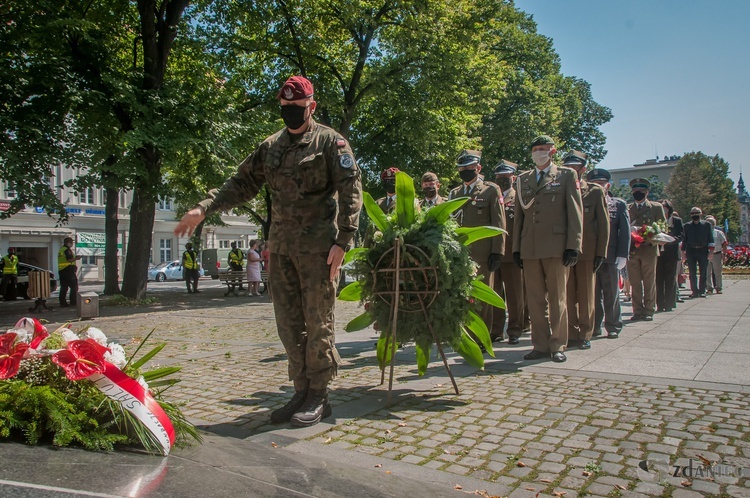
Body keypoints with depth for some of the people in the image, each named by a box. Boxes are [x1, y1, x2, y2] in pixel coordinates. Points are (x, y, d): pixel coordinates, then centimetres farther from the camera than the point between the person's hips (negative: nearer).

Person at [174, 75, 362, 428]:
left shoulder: (330, 142, 0)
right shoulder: (271, 146, 16)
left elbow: (350, 191, -6)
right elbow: (243, 183, 18)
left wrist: (343, 240, -15)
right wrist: (203, 209, 6)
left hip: (317, 246, -6)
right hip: (281, 247, 6)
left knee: (317, 321, -1)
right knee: (288, 323, 8)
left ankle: (319, 396, 10)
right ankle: (302, 391, 19)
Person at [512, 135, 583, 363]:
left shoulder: (567, 175, 7)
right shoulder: (523, 179, 16)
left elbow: (575, 213, 0)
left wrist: (573, 246, -8)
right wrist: (516, 248, 9)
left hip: (556, 246, -3)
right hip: (529, 248, 3)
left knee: (557, 298, 3)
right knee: (535, 299, 5)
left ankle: (557, 346, 11)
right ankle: (540, 345, 13)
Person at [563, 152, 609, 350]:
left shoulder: (596, 191, 7)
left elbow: (603, 223, 4)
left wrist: (601, 252, -3)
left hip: (587, 251, -1)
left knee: (586, 295, 4)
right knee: (568, 295, 3)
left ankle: (585, 335, 13)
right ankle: (571, 334, 10)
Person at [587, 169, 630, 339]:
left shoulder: (619, 205, 7)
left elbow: (625, 231, 1)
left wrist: (622, 255, -7)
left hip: (610, 257, -1)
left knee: (611, 294, 6)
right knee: (592, 294, 6)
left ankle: (613, 327, 15)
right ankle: (594, 326, 15)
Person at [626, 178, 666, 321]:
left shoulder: (656, 207, 9)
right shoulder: (627, 208, 15)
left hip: (649, 249, -2)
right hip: (632, 250, 2)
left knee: (649, 282, 1)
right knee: (635, 283, 2)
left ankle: (649, 311, 8)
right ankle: (638, 311, 7)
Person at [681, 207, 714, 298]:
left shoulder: (706, 225, 6)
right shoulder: (687, 226, 8)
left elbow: (710, 238, 4)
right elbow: (684, 239, 10)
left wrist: (710, 250, -4)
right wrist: (684, 251, 6)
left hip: (703, 250, -1)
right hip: (691, 250, 1)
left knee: (703, 272, 2)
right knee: (692, 272, 0)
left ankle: (702, 291, 10)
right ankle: (695, 291, 6)